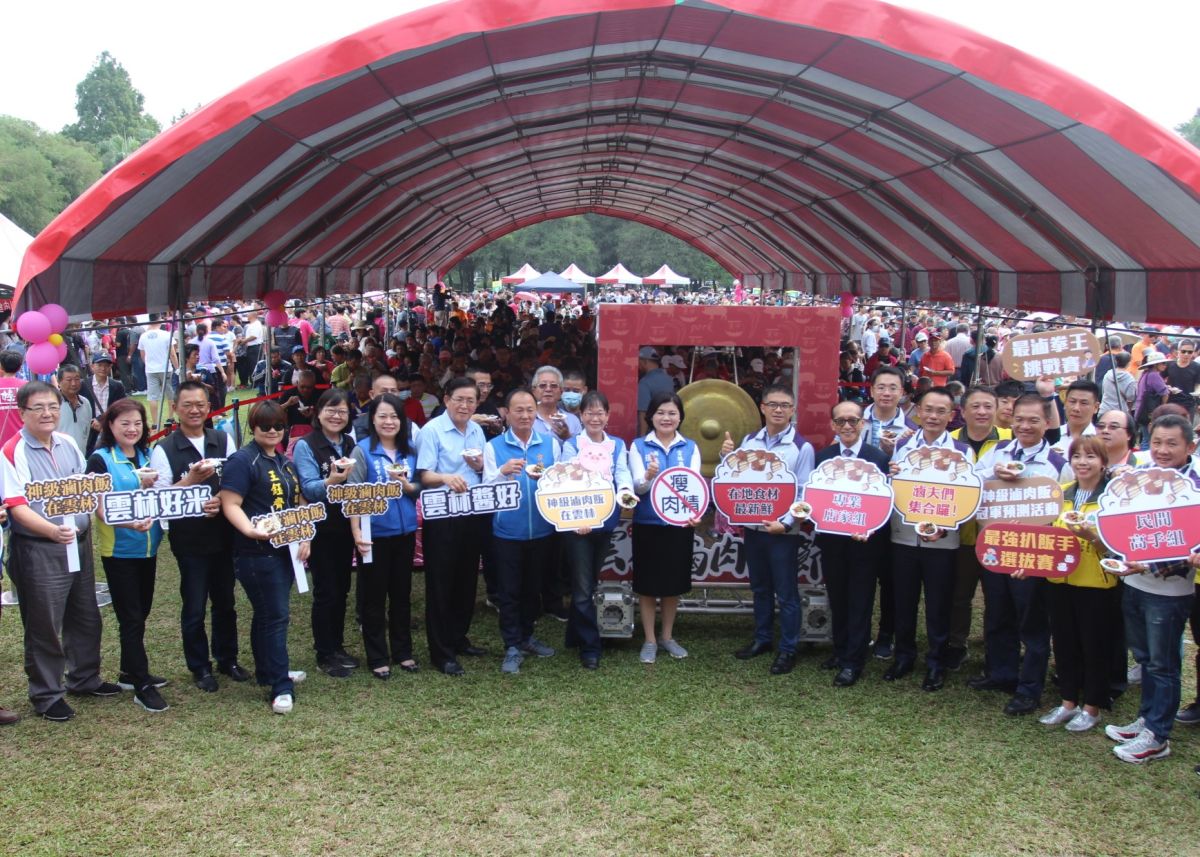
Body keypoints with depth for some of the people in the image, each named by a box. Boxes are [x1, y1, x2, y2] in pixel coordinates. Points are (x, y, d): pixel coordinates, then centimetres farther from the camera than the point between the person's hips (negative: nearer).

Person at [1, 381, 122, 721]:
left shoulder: (68, 444, 6)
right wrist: (52, 531, -34)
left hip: (79, 543, 7)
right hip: (38, 550, -7)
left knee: (86, 617, 17)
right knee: (44, 626, 3)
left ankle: (84, 678, 35)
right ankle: (46, 695, 17)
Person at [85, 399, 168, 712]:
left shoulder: (147, 456, 7)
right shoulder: (101, 459, -10)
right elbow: (99, 508, -16)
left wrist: (149, 484, -7)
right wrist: (129, 522, -32)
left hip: (147, 547, 6)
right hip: (119, 550, -6)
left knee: (139, 614, 15)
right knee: (131, 618, -2)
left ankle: (130, 673, 28)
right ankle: (142, 686, 2)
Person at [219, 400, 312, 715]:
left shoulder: (285, 462, 15)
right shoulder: (242, 461, -11)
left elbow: (298, 502, 20)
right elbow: (230, 504, -17)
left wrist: (305, 537, 8)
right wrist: (251, 530, -33)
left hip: (285, 549, 8)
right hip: (257, 551, -8)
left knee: (268, 613, 18)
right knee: (275, 616, -8)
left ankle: (267, 671, 29)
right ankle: (281, 687, -3)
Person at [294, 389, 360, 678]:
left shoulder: (350, 444, 8)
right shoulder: (305, 445, -9)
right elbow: (309, 489, -19)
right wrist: (330, 482, -37)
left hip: (346, 526, 5)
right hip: (320, 528, -5)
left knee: (341, 589, 11)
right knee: (326, 591, -1)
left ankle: (336, 647, 23)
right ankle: (324, 655, 9)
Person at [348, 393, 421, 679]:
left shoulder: (410, 451, 6)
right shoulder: (362, 450, -8)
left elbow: (420, 489, 10)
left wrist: (406, 485, -12)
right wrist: (356, 532, -20)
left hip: (405, 531, 4)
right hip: (375, 533, -4)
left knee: (402, 593, 14)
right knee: (374, 596, 5)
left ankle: (403, 652, 26)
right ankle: (377, 658, 13)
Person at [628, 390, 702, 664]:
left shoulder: (690, 447, 3)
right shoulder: (639, 446, -2)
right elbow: (637, 486, -10)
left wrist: (695, 513, -24)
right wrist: (648, 476, -34)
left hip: (679, 524, 2)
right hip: (648, 524, -2)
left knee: (674, 583, 12)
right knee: (647, 584, 5)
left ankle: (667, 637, 28)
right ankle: (650, 640, 18)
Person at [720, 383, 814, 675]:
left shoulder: (802, 447, -9)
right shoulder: (749, 441, 4)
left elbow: (803, 493, -11)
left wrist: (785, 523, -22)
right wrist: (727, 457, -7)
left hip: (783, 531, -5)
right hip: (752, 526, 5)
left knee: (786, 593, 3)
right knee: (760, 588, 17)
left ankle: (788, 650, 13)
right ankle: (762, 638, 31)